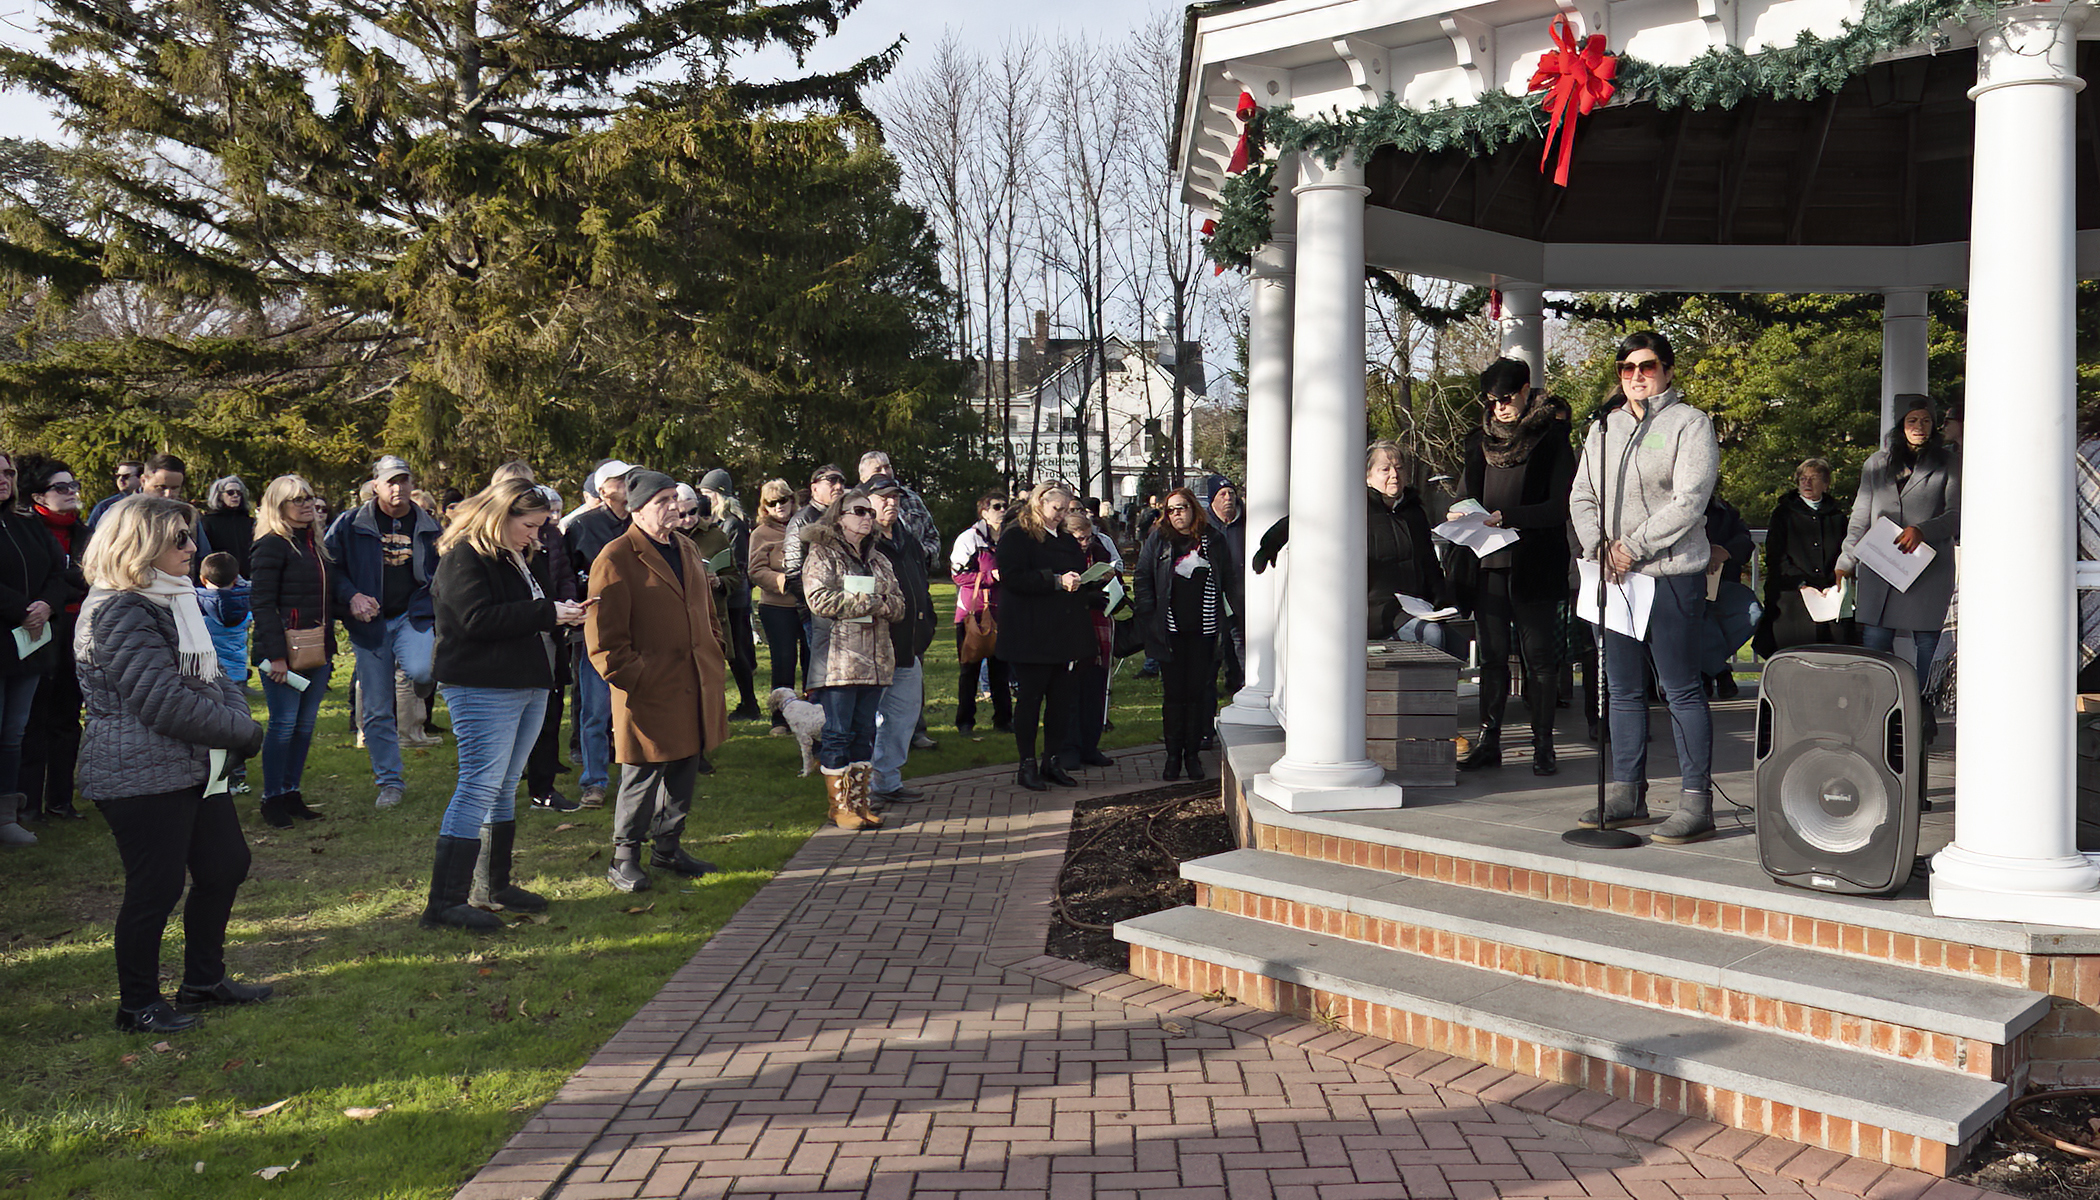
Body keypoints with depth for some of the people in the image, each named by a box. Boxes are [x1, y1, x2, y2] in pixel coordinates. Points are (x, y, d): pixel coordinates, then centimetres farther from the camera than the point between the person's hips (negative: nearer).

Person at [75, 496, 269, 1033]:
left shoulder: (174, 599, 13)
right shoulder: (119, 612, -18)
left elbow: (209, 673, 16)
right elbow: (165, 703, -23)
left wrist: (237, 716, -5)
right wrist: (242, 733, -14)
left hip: (194, 766, 10)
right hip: (140, 777, -10)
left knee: (226, 864, 15)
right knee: (156, 887, -1)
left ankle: (204, 979, 30)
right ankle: (138, 1004, 16)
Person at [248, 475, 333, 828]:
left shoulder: (317, 544, 15)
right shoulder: (272, 545, -9)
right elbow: (262, 602, -14)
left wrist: (329, 645, 15)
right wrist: (276, 654, -19)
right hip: (284, 652, -7)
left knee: (306, 724, 9)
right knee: (283, 724, -2)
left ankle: (292, 793, 18)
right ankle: (271, 799, 8)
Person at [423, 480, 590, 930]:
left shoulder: (525, 557, 18)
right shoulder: (463, 557, -10)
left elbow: (534, 609, 28)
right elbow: (479, 619, -22)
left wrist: (565, 613, 5)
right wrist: (547, 613, -20)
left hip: (529, 685, 9)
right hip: (483, 688, -9)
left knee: (504, 787, 14)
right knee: (479, 787, -12)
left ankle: (492, 887, 23)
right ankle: (445, 902, -9)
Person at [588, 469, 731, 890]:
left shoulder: (687, 550, 15)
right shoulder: (616, 559, -10)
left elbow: (707, 613, 24)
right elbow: (603, 637, -13)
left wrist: (716, 659, 15)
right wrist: (633, 678, -16)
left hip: (694, 689, 7)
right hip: (649, 691, -7)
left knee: (685, 770, 15)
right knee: (643, 776, -1)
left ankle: (667, 848, 30)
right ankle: (625, 858, 15)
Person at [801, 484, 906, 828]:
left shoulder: (878, 560, 20)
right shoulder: (822, 555, -1)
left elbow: (900, 605, 13)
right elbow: (821, 600, -16)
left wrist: (883, 606, -10)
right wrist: (871, 602, -12)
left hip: (874, 658, 6)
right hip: (837, 659, -6)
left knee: (865, 731, 9)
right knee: (836, 733, -3)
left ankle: (860, 801, 16)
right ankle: (839, 805, 4)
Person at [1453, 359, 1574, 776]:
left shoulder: (1552, 440, -2)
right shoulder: (1481, 441, 12)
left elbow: (1560, 506, -9)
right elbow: (1466, 493, 18)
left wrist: (1504, 517, -19)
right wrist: (1460, 515, -5)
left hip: (1535, 566, -4)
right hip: (1490, 563, 4)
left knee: (1539, 656, -1)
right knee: (1492, 655, 6)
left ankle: (1543, 745, 6)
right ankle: (1488, 740, 10)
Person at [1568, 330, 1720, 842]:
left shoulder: (1690, 424, -1)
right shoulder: (1604, 427, 16)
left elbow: (1688, 502, -12)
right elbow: (1582, 496, 13)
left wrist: (1633, 547, -15)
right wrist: (1600, 547, -4)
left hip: (1671, 575, -6)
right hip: (1614, 576, 6)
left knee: (1681, 690, -5)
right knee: (1623, 690, 10)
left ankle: (1697, 803, 0)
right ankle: (1626, 795, 18)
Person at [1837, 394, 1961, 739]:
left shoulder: (1949, 462, 9)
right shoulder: (1877, 464, 17)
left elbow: (1957, 514, 1)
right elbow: (1860, 519, 17)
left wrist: (1922, 530, -15)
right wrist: (1846, 562, 10)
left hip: (1930, 568, -2)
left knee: (1927, 642, -3)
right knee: (1874, 639, -5)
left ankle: (1924, 713, 7)